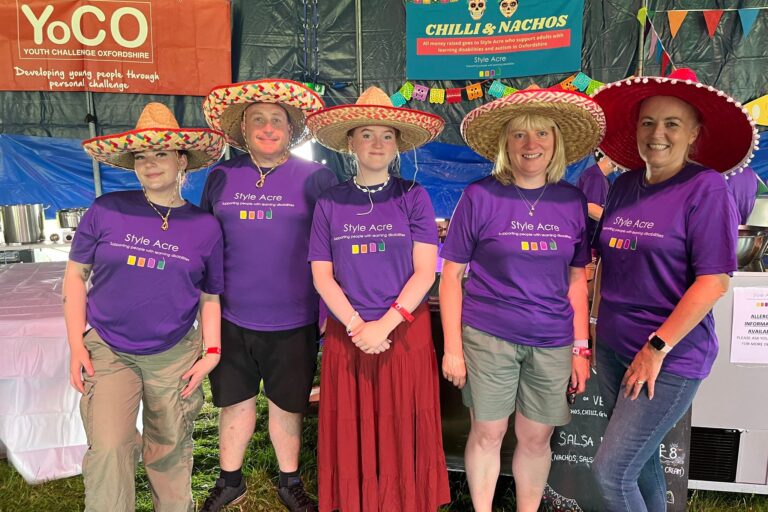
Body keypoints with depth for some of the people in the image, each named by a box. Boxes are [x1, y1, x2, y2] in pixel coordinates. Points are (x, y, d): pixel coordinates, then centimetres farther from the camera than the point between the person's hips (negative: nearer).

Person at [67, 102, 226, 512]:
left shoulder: (205, 227, -4)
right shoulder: (106, 210, -6)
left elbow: (210, 297, 5)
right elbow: (76, 273, 2)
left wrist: (211, 352, -4)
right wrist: (76, 344, -2)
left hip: (175, 356, 1)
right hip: (107, 351, 0)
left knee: (170, 453, 14)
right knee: (108, 448, -11)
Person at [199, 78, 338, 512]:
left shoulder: (314, 178, -4)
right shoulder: (221, 177, 5)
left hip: (292, 319, -2)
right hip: (231, 317, 3)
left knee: (287, 403, 12)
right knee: (235, 399, 16)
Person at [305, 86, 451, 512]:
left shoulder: (413, 197, 0)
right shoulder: (330, 203, 4)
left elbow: (424, 272, -6)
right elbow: (322, 275, 1)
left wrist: (385, 325, -15)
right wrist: (356, 326, -12)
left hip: (405, 332, -1)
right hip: (347, 335, 1)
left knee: (401, 434, 7)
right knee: (352, 435, 9)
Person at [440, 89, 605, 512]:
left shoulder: (573, 202, 2)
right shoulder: (480, 196, -7)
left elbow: (576, 279, 9)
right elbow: (451, 275, -4)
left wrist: (581, 349, 6)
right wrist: (452, 348, -6)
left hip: (552, 342, 3)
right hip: (487, 337, -2)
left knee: (536, 438, 13)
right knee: (486, 434, 10)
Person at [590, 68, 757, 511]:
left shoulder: (706, 188, -12)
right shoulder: (625, 185, 5)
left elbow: (714, 280, -17)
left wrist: (658, 347, -18)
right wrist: (599, 329, 8)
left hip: (671, 357, -6)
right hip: (614, 347, 6)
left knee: (611, 471, -4)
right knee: (640, 459, 19)